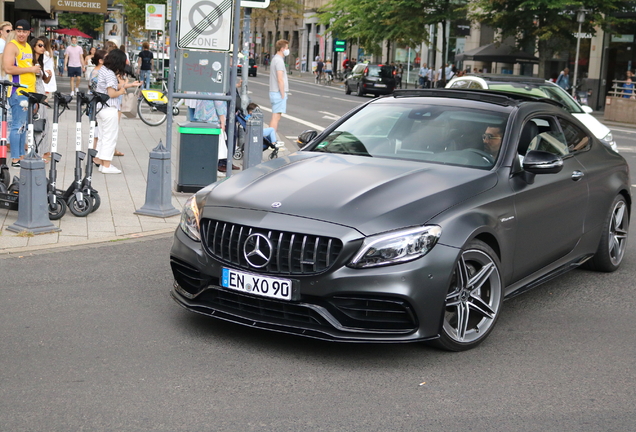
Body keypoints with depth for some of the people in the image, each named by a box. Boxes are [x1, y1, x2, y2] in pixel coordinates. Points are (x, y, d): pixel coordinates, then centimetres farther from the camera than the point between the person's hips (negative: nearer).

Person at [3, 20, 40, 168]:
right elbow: (8, 68, -19)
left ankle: (21, 155, 21)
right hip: (18, 92, -9)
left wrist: (36, 69, 13)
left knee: (24, 126, 13)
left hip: (29, 92, 9)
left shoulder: (28, 47, 19)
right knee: (17, 126, -6)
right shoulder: (12, 46, -9)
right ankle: (15, 159, -2)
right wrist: (30, 69, -16)